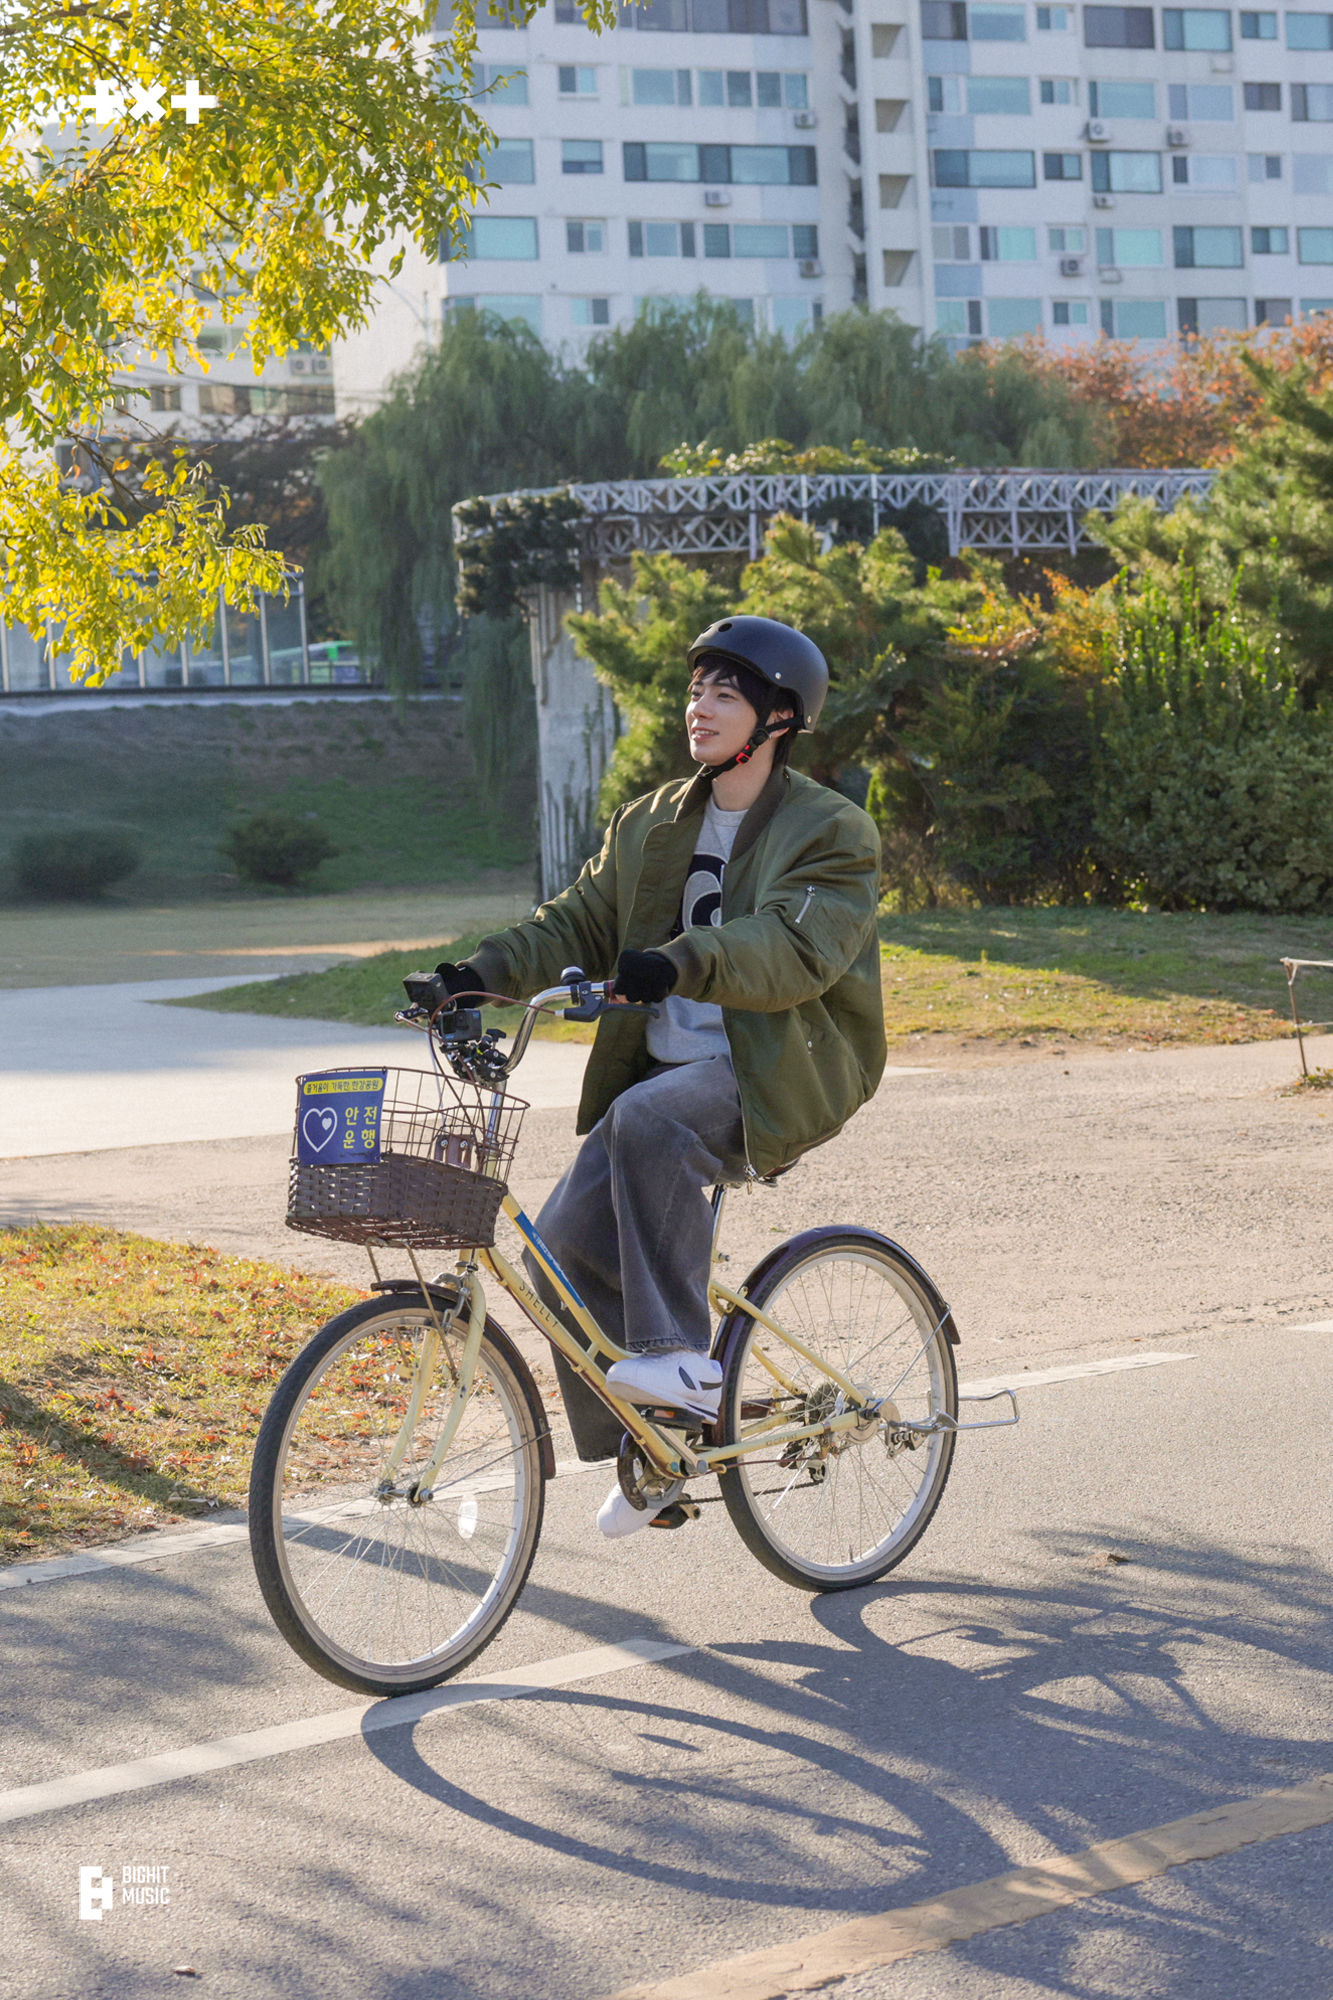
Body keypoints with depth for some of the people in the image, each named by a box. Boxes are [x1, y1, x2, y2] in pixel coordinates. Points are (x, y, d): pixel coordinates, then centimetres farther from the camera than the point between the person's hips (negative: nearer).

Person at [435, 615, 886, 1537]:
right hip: (664, 1064, 7)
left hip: (781, 1076, -7)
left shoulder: (832, 833, -6)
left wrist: (683, 963, -40)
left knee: (648, 1119, -36)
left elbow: (795, 948, -23)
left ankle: (681, 1357, -29)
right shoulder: (653, 824, 14)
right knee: (566, 1249, -8)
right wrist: (481, 972, -6)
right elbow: (579, 924, 12)